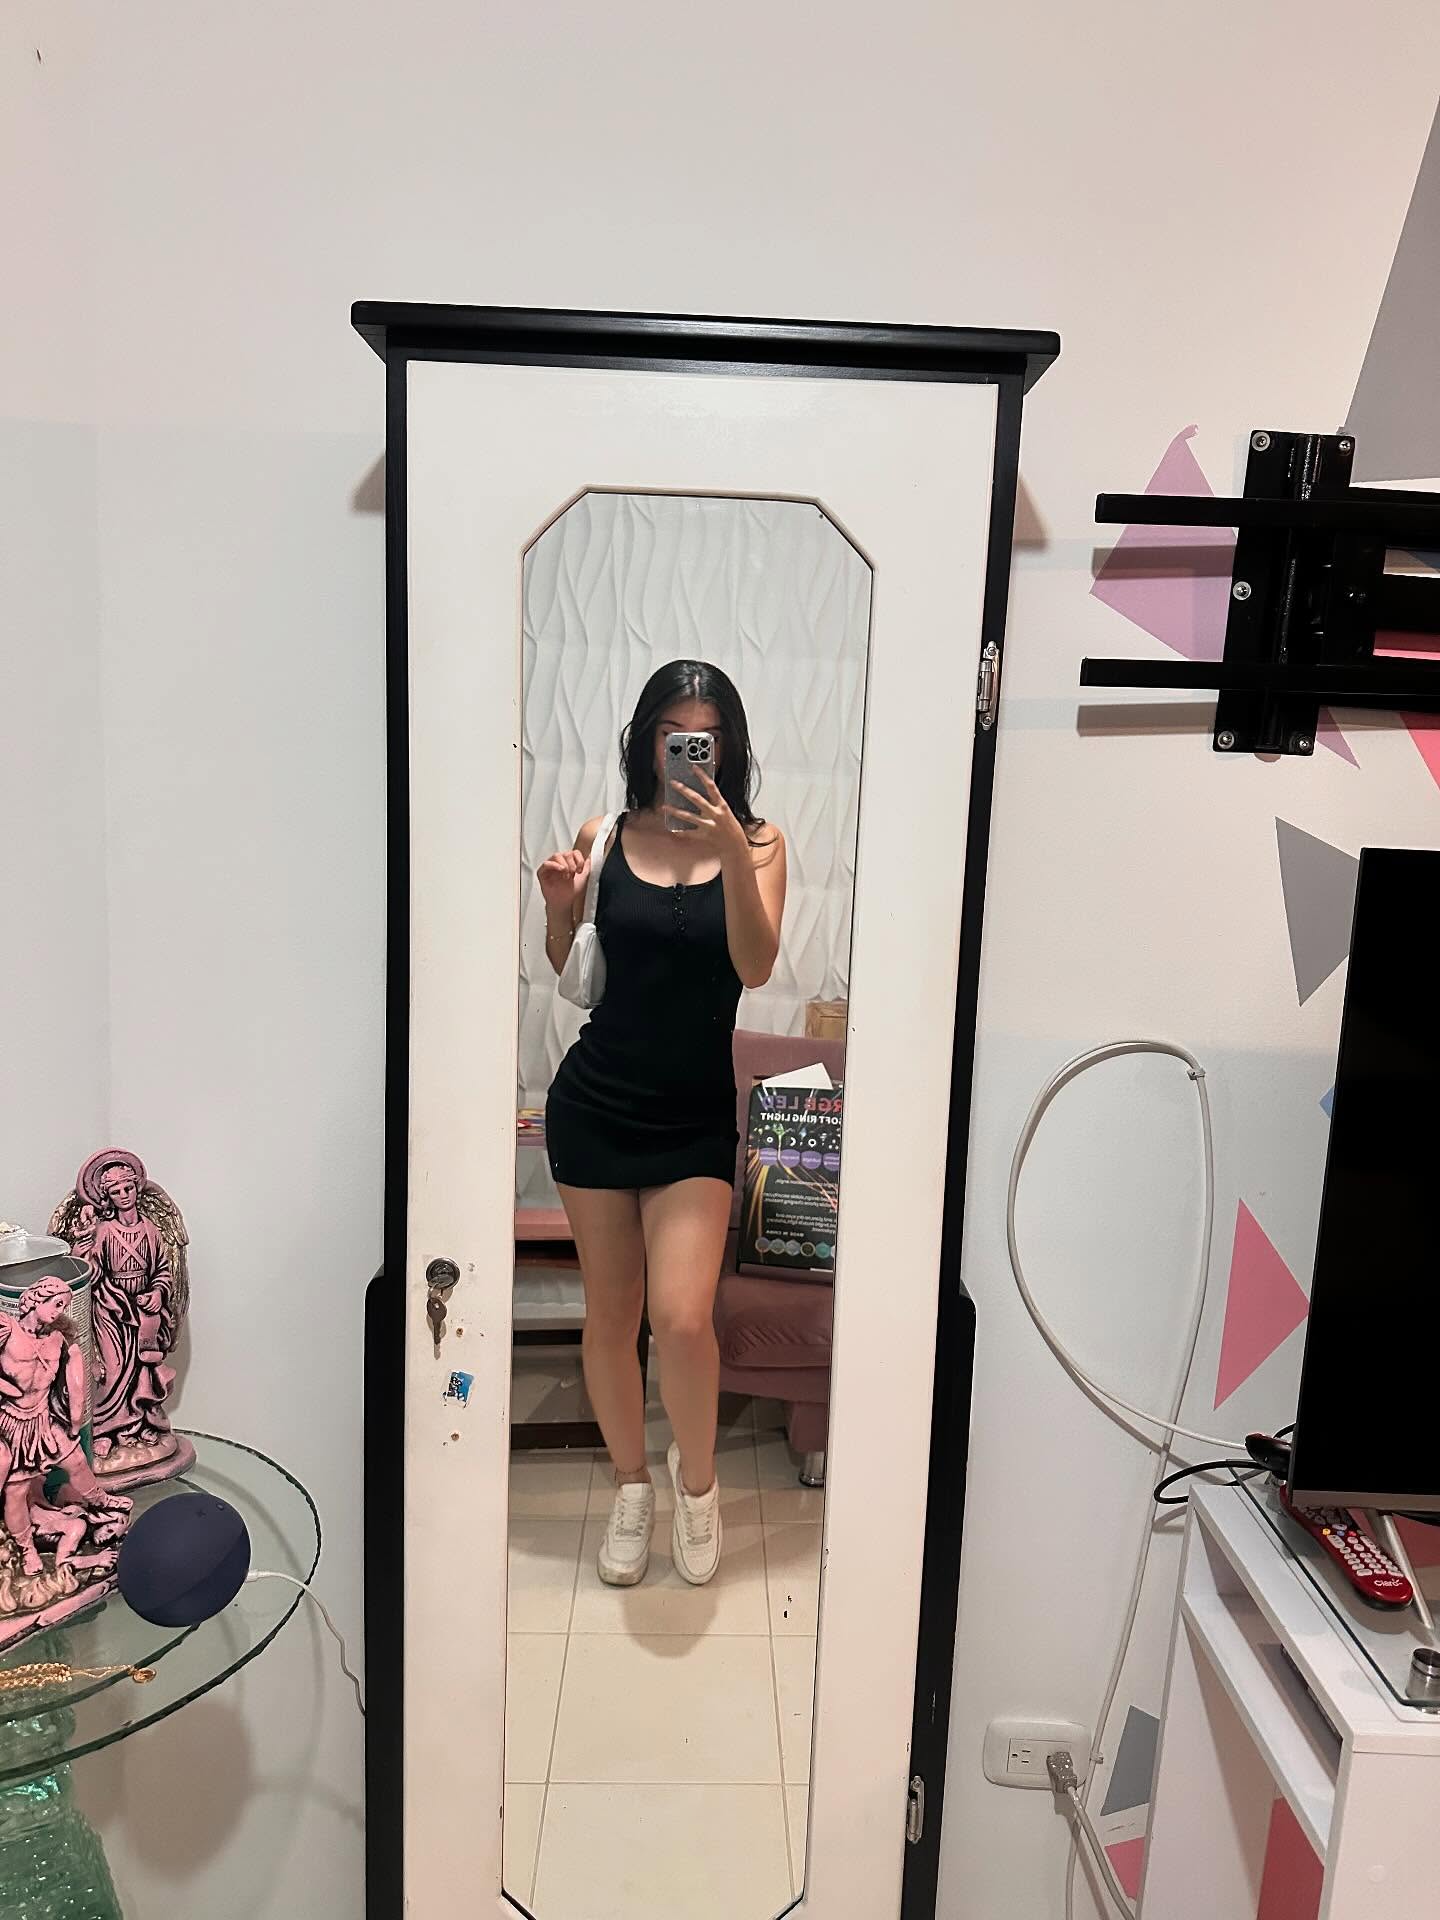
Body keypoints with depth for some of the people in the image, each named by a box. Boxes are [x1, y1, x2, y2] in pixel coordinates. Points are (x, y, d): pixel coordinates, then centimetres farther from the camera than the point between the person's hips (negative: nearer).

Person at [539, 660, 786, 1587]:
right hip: (595, 1103, 2)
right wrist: (559, 907, -12)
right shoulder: (606, 838, 1)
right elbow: (570, 977, 8)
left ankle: (697, 1474, 20)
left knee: (683, 1318, -12)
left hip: (696, 1117, -1)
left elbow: (755, 967, -16)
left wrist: (732, 852, -27)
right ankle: (632, 1486, 35)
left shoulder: (758, 843, -2)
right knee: (611, 1312, 11)